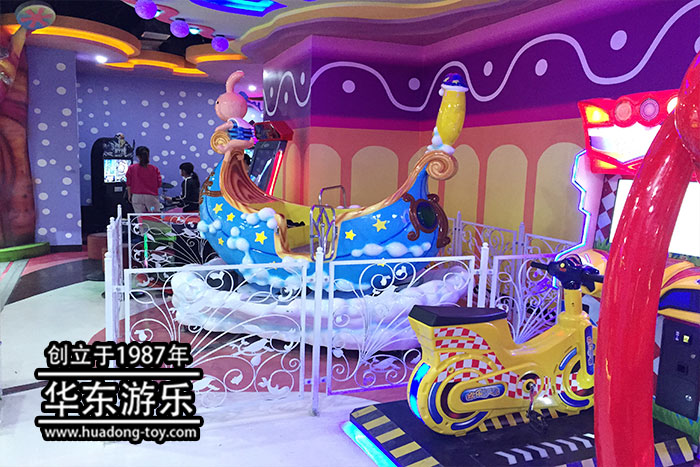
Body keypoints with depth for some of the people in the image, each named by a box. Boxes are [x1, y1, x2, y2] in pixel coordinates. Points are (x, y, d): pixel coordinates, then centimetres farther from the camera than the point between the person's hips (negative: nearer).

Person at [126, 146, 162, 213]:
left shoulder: (132, 168, -2)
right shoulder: (154, 169, -3)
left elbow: (128, 184, 2)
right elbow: (159, 184, -2)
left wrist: (129, 196, 14)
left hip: (137, 197, 1)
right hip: (151, 197, -1)